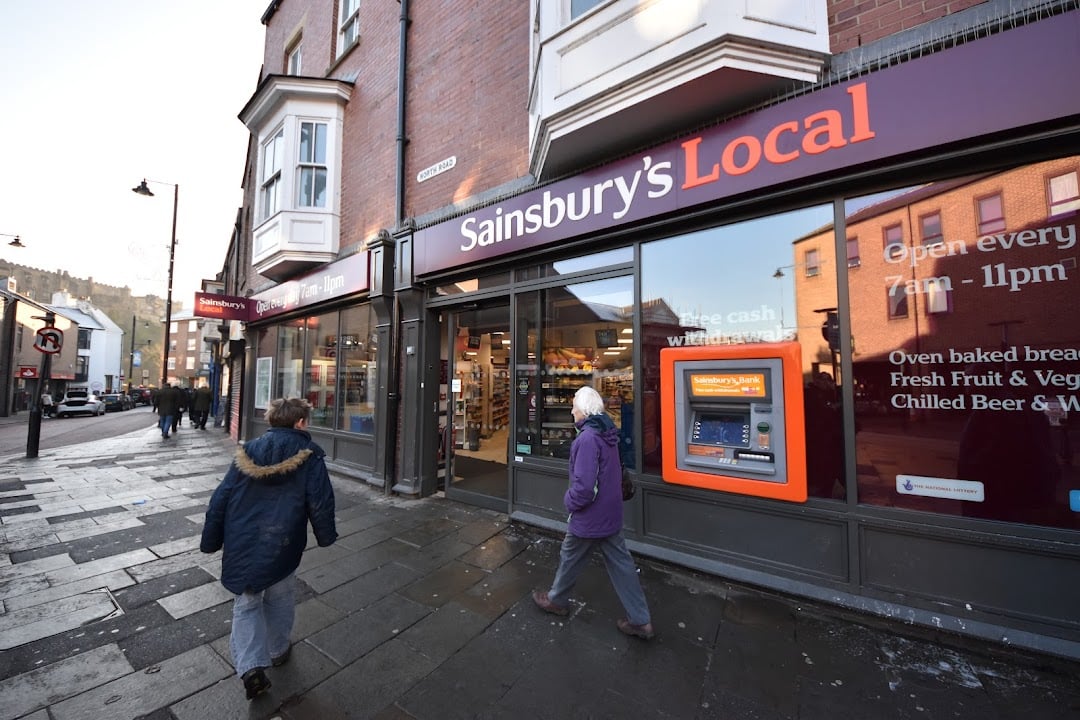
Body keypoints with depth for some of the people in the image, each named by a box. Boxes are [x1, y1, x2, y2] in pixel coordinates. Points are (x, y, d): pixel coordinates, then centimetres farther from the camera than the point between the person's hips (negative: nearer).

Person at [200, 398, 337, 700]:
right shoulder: (309, 455, -11)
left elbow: (220, 498, 5)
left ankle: (250, 666, 7)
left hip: (241, 546, 3)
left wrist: (211, 540, 15)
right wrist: (326, 535, 5)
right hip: (281, 547, -3)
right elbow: (320, 502, -11)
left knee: (246, 603, 18)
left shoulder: (247, 451, 2)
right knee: (280, 600, 20)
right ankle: (277, 650, 38)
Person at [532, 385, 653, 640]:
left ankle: (556, 600, 40)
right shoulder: (607, 434, 2)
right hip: (611, 515, 8)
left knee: (569, 559, 17)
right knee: (621, 564, 17)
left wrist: (570, 502, -12)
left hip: (589, 518, -8)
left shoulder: (587, 438, -28)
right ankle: (640, 621, 27)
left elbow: (584, 486, -31)